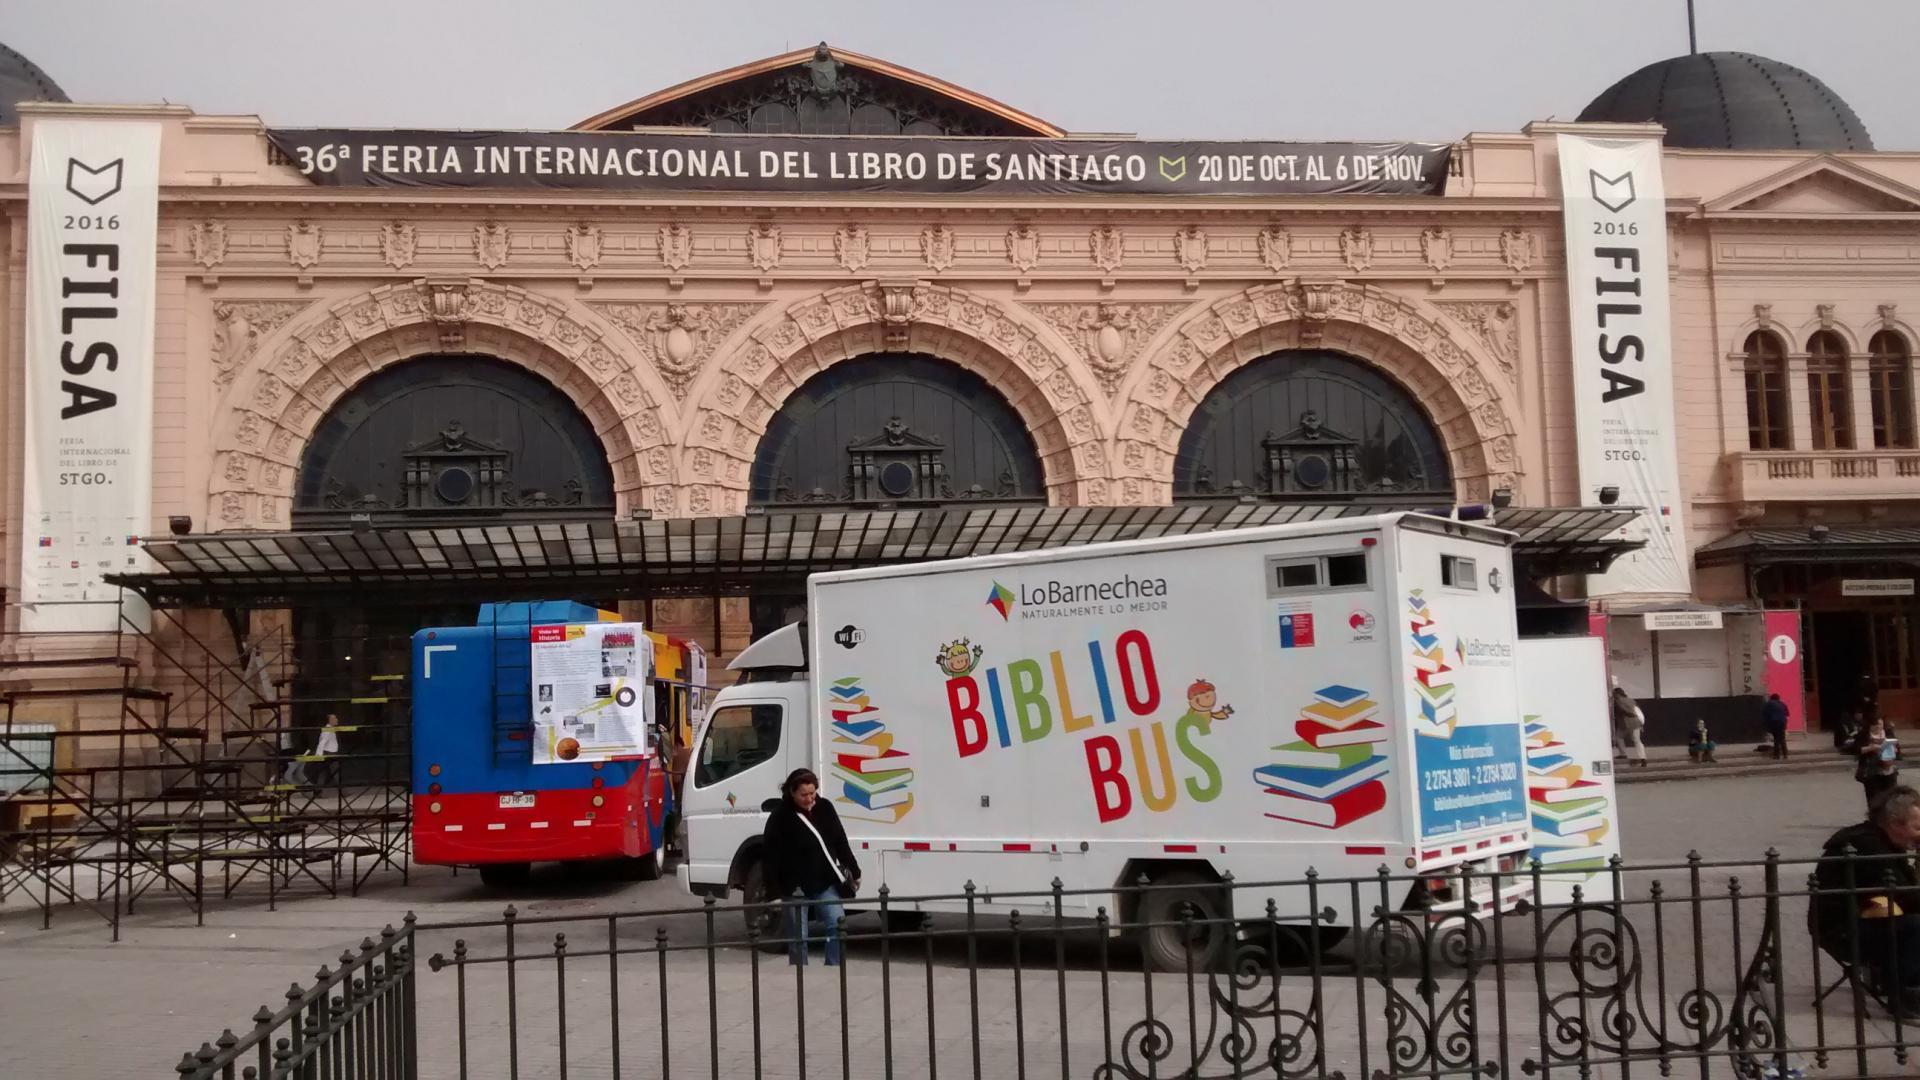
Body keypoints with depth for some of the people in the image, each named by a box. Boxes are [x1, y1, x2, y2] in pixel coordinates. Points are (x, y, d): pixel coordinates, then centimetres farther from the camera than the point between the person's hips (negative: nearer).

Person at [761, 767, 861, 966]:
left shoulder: (825, 808, 2)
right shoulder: (780, 818, -13)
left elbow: (841, 842, 12)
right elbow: (771, 857, -12)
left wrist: (853, 871, 14)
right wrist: (774, 891, -16)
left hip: (825, 883, 4)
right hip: (795, 888, -4)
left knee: (838, 926, -3)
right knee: (798, 937, 3)